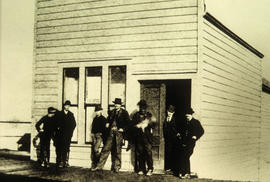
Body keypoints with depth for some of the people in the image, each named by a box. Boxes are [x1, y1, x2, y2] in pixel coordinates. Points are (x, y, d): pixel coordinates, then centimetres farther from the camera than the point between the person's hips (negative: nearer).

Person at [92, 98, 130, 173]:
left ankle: (116, 167, 11)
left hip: (119, 133, -3)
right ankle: (99, 166, 0)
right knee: (106, 148, -1)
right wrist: (107, 124, 7)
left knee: (117, 151, 1)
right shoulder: (112, 112, 16)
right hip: (111, 132, 4)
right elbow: (108, 119, 27)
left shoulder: (124, 112, 2)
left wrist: (123, 129, -11)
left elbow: (128, 122, -1)